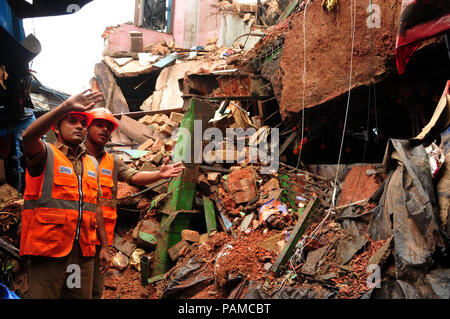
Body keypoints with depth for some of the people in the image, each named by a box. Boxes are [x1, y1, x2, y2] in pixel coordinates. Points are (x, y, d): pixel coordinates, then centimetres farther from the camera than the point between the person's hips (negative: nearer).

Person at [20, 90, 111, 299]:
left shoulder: (92, 163, 18)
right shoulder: (46, 154, 0)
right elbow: (28, 137, -24)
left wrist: (104, 246, 17)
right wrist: (66, 106, -32)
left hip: (84, 253, 6)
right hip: (48, 250, -6)